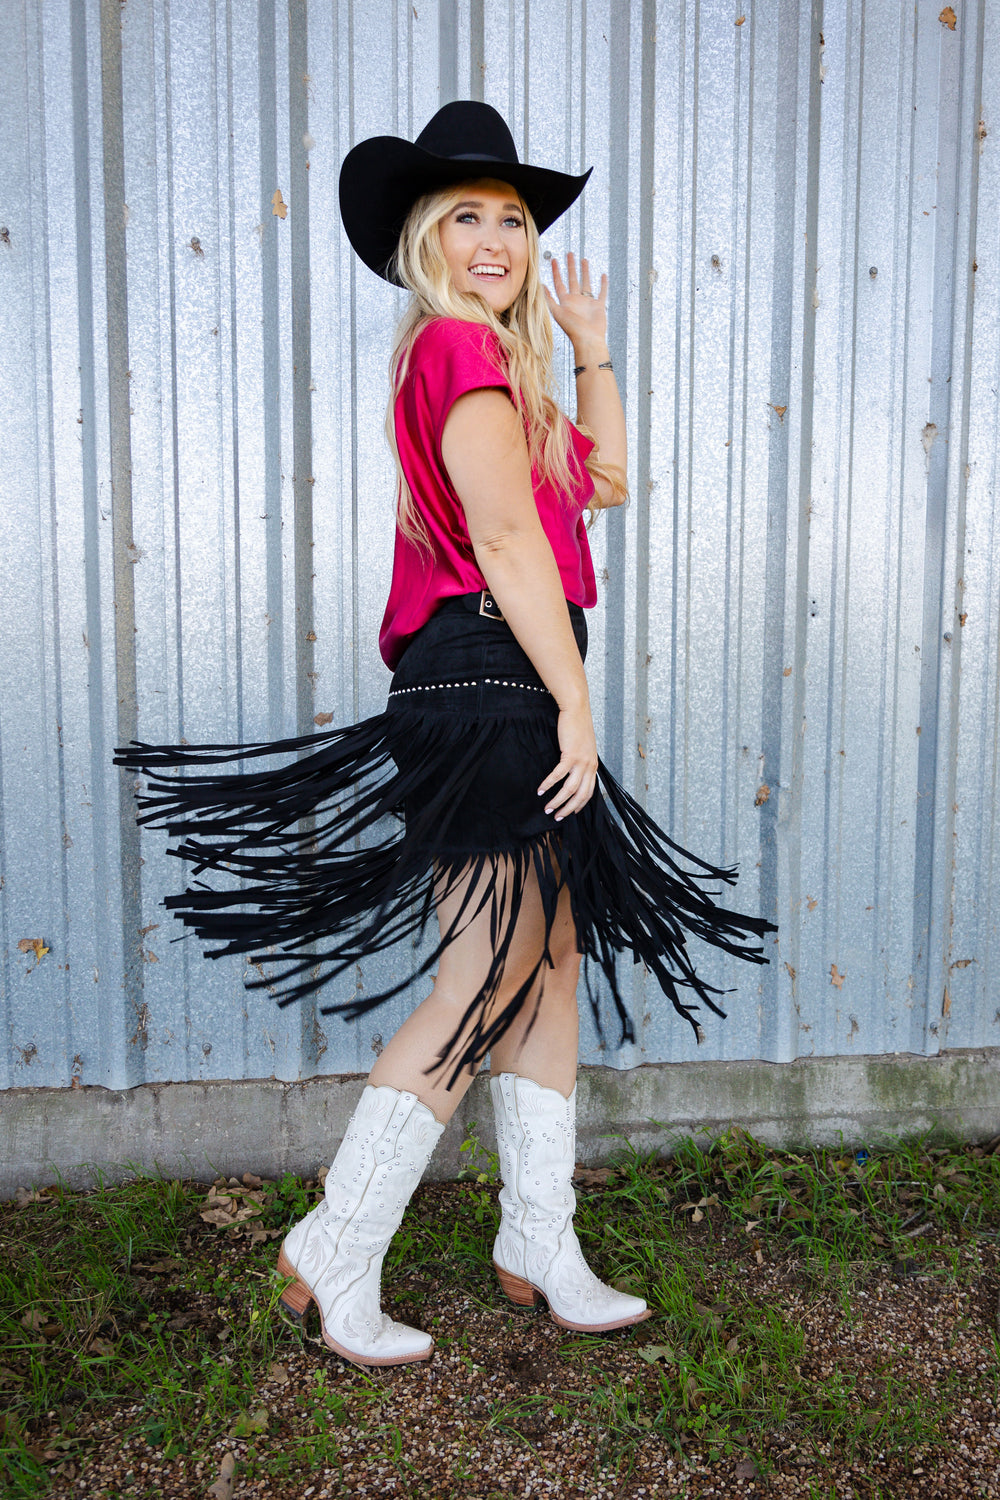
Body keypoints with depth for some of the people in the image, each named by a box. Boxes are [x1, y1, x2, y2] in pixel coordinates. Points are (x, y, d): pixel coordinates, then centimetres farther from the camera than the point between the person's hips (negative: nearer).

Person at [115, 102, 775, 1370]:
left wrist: (591, 350, 28)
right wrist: (576, 701, -15)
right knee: (490, 985, -6)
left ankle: (539, 1249, 21)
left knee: (552, 966, 11)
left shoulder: (490, 357, 23)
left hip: (505, 689, 10)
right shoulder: (461, 347, -7)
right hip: (489, 682, -10)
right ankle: (334, 1258, 6)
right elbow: (508, 537, -15)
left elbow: (601, 482, 28)